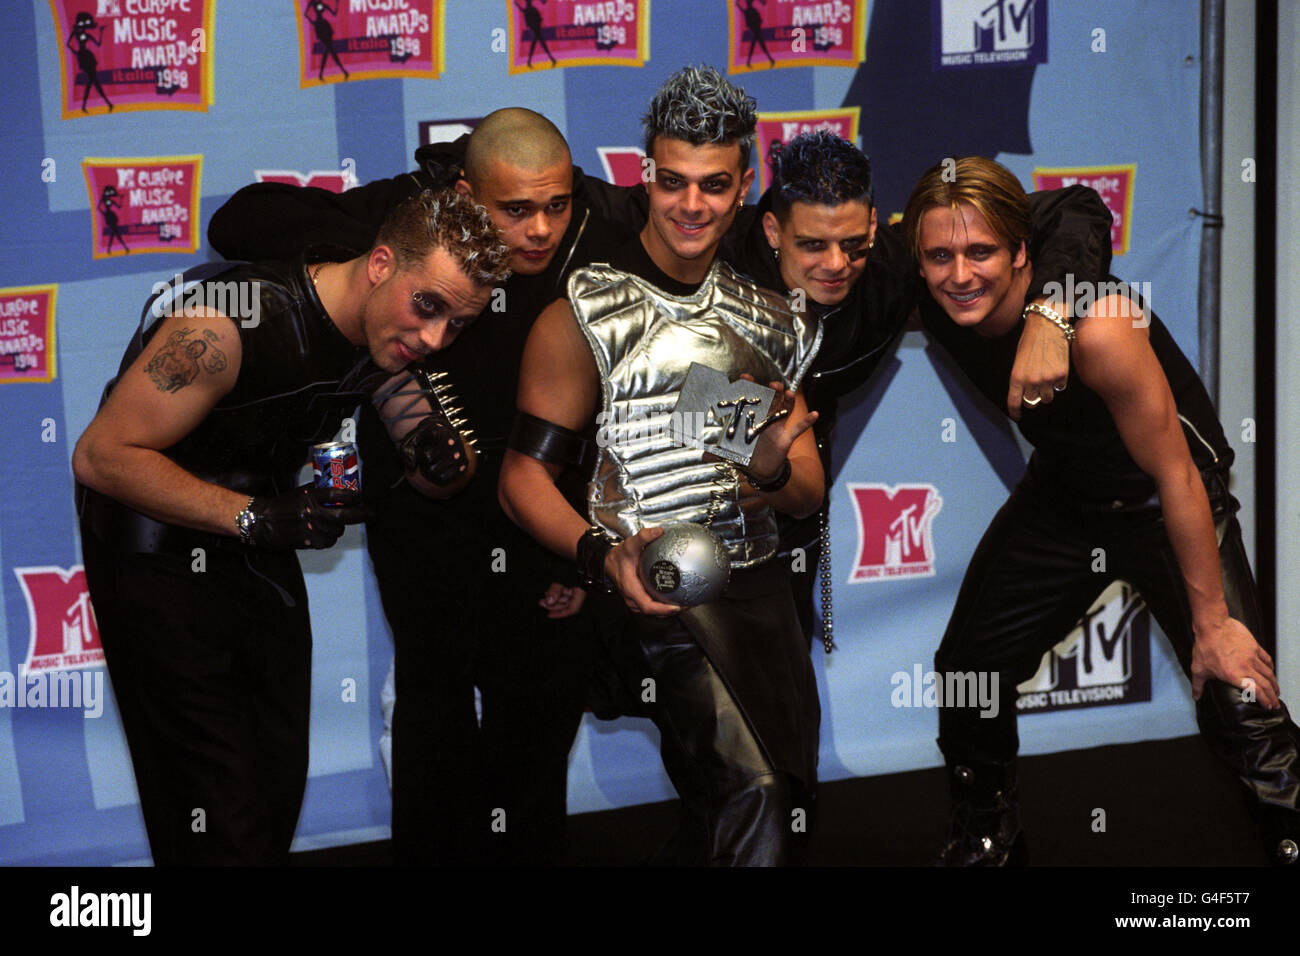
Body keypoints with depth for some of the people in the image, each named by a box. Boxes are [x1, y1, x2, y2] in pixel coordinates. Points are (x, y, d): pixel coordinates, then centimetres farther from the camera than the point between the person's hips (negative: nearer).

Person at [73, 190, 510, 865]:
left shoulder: (391, 331, -7)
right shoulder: (229, 322, -30)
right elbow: (100, 456, -27)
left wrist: (436, 459, -20)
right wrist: (255, 517, -33)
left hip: (262, 554, 7)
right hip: (159, 551, -7)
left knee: (280, 783, 12)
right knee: (221, 820, -12)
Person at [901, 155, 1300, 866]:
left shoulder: (1097, 326, -36)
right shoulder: (936, 311, -19)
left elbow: (1175, 474, -27)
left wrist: (1211, 621, -23)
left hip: (1169, 502, -6)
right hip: (1062, 496, 6)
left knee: (1238, 701, -18)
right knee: (966, 673, 10)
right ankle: (985, 842, 34)